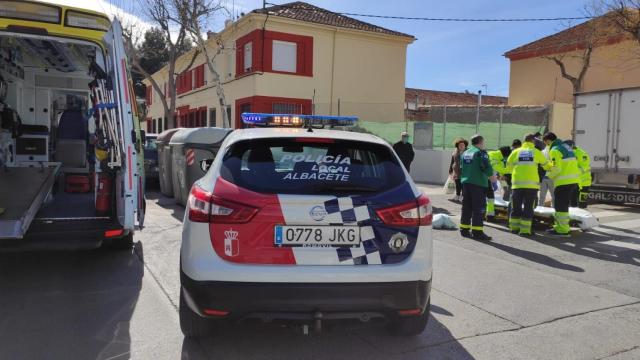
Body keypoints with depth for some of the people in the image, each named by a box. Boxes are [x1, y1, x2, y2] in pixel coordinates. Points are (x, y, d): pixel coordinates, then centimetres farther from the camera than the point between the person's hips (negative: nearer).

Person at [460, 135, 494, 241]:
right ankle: (477, 232, -6)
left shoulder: (465, 153, 15)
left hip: (465, 183, 8)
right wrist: (492, 176, 0)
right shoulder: (481, 152, -9)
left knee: (466, 207, 13)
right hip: (478, 184, -8)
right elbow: (486, 167, -16)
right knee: (479, 208, -5)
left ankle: (464, 229, 17)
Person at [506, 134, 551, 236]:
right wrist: (551, 168, 40)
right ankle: (525, 230, 0)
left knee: (516, 206, 12)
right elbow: (546, 165, 17)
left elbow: (509, 166, 9)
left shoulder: (516, 152, 5)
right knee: (528, 207, 2)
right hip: (532, 184, -2)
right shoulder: (536, 152, 4)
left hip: (518, 183, 2)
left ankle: (514, 227, 18)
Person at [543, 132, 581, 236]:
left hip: (564, 181, -9)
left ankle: (563, 230, 0)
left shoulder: (555, 150, -11)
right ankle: (560, 226, 24)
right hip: (573, 180, 9)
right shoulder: (566, 146, 18)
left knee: (561, 206, -3)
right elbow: (570, 164, 19)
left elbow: (556, 168, -18)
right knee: (562, 205, 18)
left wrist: (550, 175, 1)